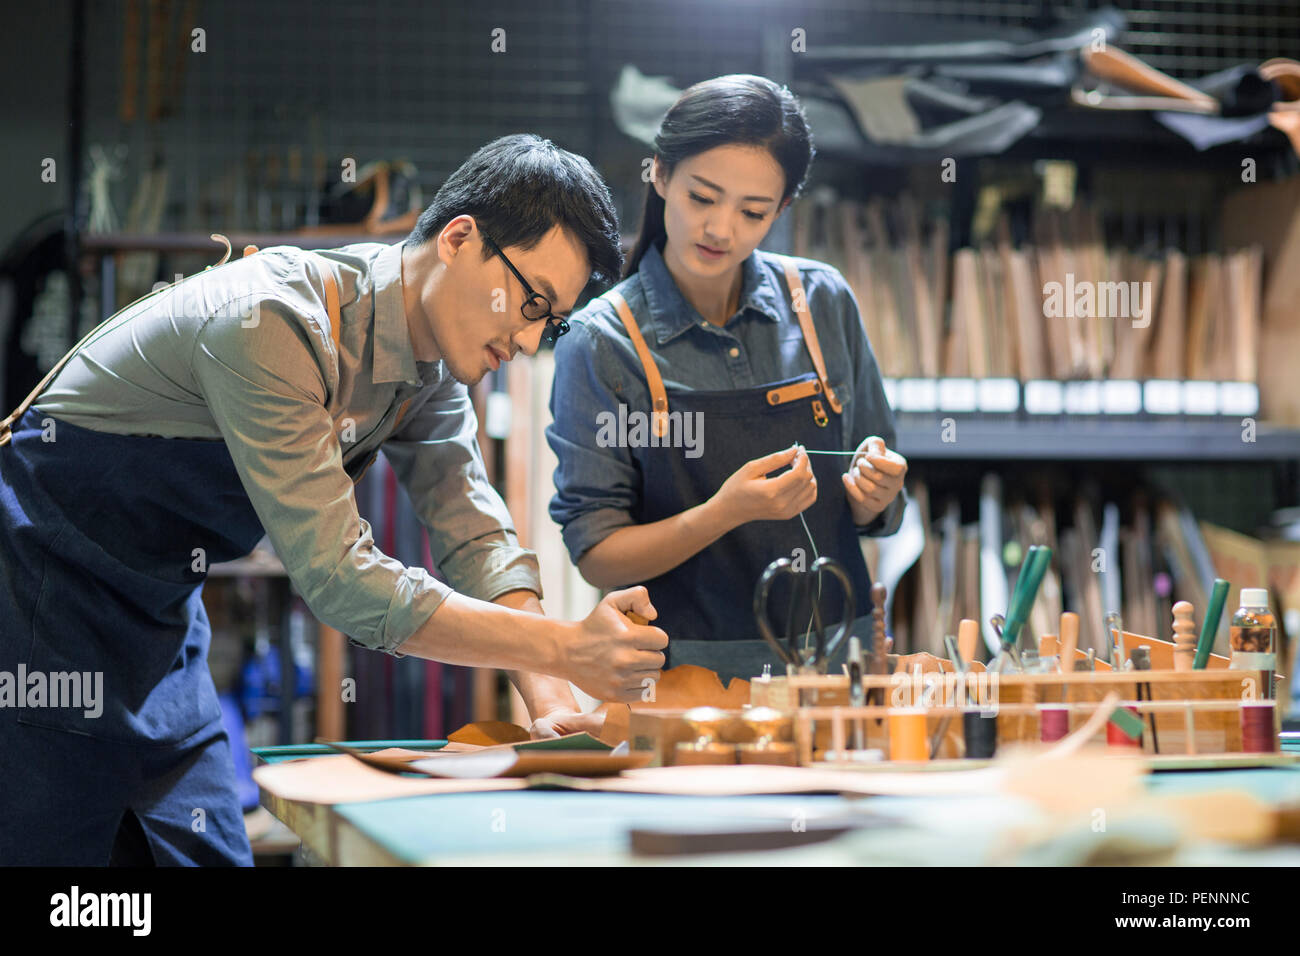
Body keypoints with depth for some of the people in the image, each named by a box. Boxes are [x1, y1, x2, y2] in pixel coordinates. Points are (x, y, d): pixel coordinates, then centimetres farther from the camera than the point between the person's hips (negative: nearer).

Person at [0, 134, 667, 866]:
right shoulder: (270, 323, -30)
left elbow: (477, 540, -3)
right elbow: (341, 579, -33)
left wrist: (551, 703, -18)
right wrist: (566, 650, -35)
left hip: (161, 623, 8)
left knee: (209, 851, 4)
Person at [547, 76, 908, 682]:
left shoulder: (823, 302, 6)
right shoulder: (601, 342, -4)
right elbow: (596, 557, -5)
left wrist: (873, 498, -7)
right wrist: (725, 514, -19)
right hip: (687, 671, -3)